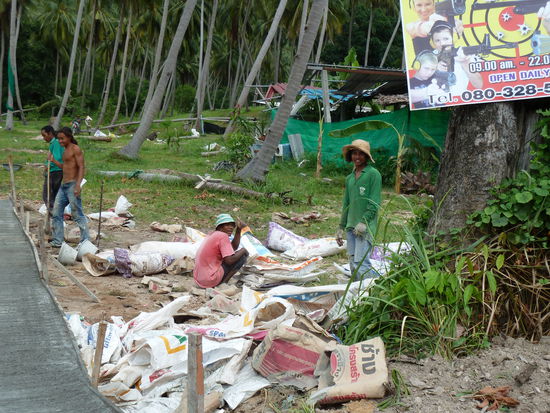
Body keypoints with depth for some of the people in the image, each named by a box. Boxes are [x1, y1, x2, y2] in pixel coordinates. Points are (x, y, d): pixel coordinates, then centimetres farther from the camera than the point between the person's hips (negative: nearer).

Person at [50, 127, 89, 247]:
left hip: (72, 185, -9)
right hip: (63, 185, 9)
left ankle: (85, 240, -5)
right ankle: (57, 241, 13)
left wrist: (78, 185, -25)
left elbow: (81, 167, -16)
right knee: (56, 213, 8)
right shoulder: (65, 151, 19)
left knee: (77, 214, -8)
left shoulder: (75, 149, -8)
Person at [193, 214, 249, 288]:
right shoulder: (223, 236, -13)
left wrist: (238, 230, 9)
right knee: (243, 255, -1)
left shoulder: (213, 235, 15)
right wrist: (243, 250, -3)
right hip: (211, 280, -9)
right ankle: (224, 283, -4)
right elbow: (229, 260, -19)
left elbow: (233, 247, 19)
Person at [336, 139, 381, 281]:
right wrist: (341, 227, 20)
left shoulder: (373, 174, -4)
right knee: (353, 263, 6)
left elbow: (375, 203, -9)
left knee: (360, 262, -16)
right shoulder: (349, 178, 16)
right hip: (351, 227, 7)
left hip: (366, 227, -7)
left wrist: (364, 221, -18)